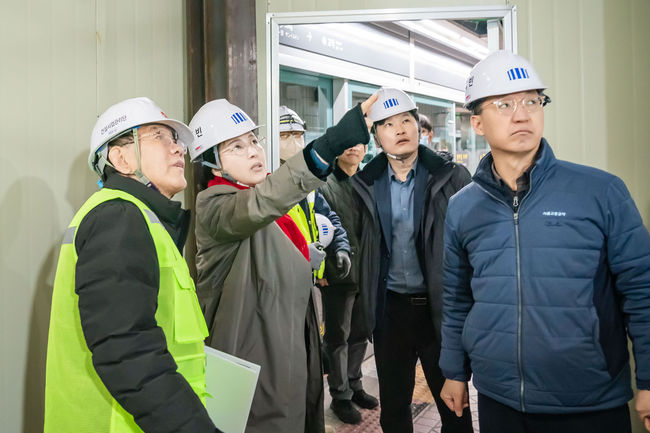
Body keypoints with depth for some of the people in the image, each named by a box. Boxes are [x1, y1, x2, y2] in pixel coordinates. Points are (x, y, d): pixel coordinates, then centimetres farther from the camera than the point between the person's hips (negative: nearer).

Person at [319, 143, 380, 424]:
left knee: (360, 334, 16)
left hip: (366, 273, 5)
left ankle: (354, 385, 33)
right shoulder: (324, 183, -5)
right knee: (337, 337, 6)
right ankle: (340, 396, 19)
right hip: (337, 274, -5)